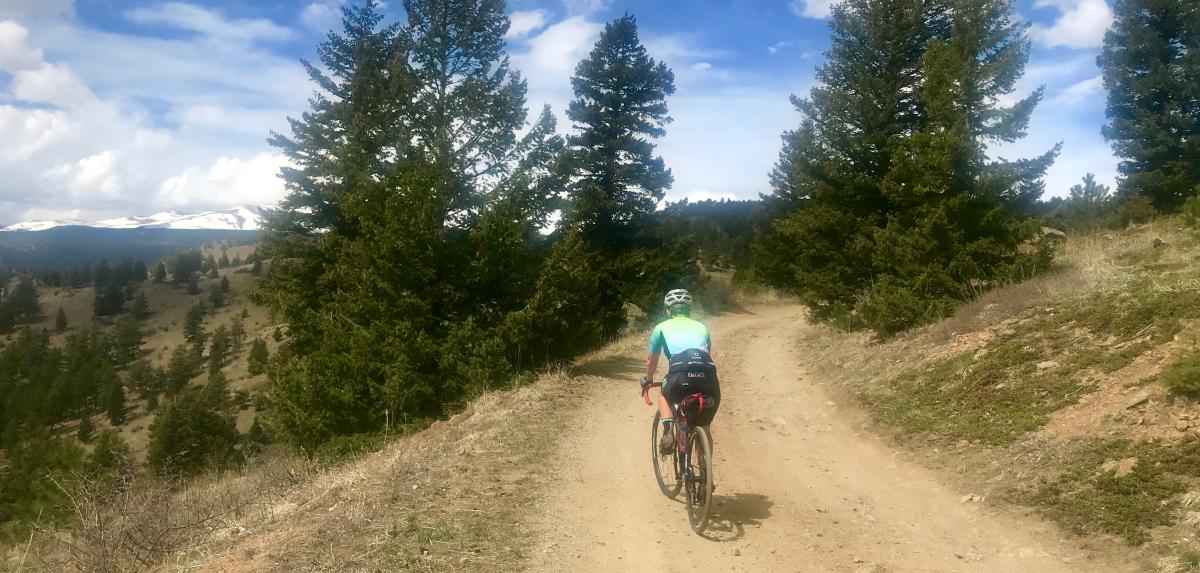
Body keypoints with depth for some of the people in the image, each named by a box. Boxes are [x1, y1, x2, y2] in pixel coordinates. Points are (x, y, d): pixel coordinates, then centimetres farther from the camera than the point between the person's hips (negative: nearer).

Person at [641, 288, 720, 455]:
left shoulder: (662, 327, 24)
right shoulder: (701, 327, 30)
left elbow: (652, 361, 33)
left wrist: (648, 381, 52)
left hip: (680, 376, -2)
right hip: (708, 377, 2)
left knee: (665, 396, 32)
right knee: (704, 427, 24)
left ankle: (668, 431, 9)